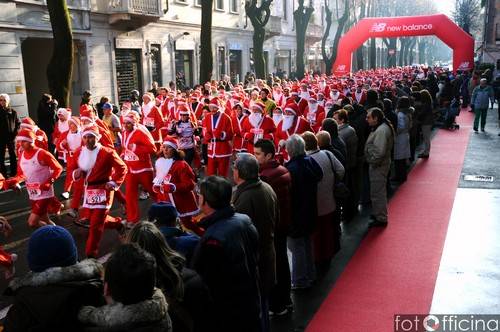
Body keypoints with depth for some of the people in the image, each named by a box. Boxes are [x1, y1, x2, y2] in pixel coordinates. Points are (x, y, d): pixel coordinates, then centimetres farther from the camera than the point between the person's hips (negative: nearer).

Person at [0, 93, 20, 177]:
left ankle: (14, 173, 17)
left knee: (13, 156, 8)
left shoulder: (13, 112, 1)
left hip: (11, 137, 1)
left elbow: (18, 123, 6)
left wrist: (15, 132, -6)